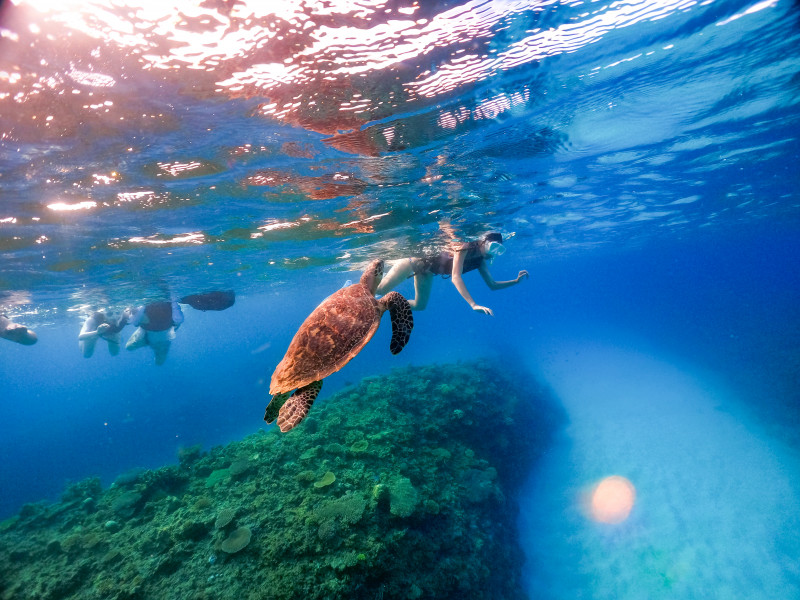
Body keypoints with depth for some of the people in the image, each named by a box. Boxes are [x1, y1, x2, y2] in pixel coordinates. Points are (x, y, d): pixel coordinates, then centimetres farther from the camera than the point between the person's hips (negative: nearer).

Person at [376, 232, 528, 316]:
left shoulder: (481, 261, -8)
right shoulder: (465, 248, -33)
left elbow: (492, 285, 2)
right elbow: (456, 277, -43)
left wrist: (516, 280, -11)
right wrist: (473, 304, -52)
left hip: (426, 272, 9)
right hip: (416, 261, -8)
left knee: (419, 306, 15)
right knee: (382, 289, -13)